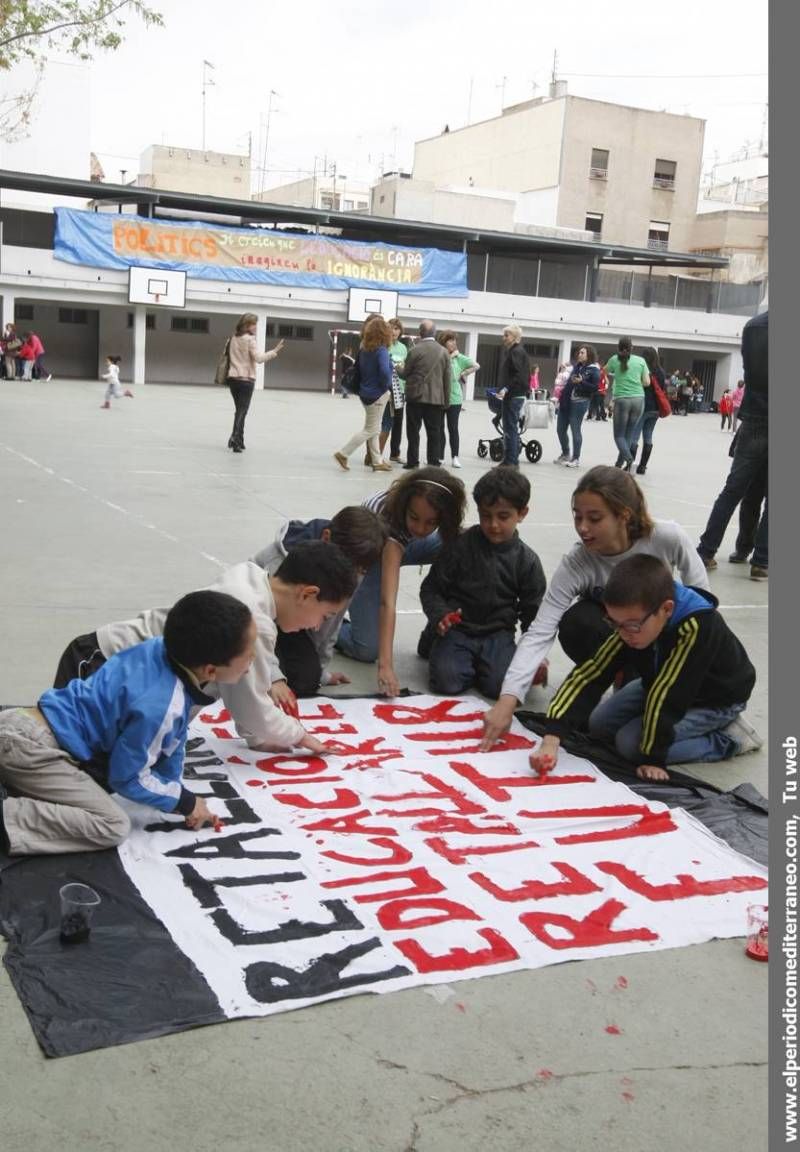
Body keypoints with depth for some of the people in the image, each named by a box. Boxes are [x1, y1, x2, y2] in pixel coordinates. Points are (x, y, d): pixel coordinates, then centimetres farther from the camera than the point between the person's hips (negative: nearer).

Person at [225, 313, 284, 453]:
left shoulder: (234, 338, 10)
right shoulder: (250, 339, -10)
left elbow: (229, 357, 14)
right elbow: (258, 358, -19)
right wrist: (274, 352, -16)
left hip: (233, 378, 6)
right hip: (246, 379, -6)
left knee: (239, 410, 15)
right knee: (242, 410, -4)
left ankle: (238, 440, 13)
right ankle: (235, 438, -17)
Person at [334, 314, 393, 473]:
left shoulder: (364, 349, 4)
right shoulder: (381, 350, -19)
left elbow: (357, 368, 11)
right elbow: (384, 372, -32)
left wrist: (362, 386, 14)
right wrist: (387, 386, -13)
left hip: (365, 393, 8)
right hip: (378, 394, -8)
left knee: (373, 429, 15)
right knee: (370, 430, 3)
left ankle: (377, 462, 22)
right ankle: (343, 454, 1)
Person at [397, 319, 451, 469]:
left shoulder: (415, 350, -8)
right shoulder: (443, 352, 3)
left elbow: (405, 374, 0)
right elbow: (447, 379, 6)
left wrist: (399, 368, 23)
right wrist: (446, 400, 12)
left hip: (416, 397, -3)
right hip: (436, 398, 3)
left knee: (413, 431, 5)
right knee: (434, 432, 6)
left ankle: (412, 461, 6)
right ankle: (434, 462, 5)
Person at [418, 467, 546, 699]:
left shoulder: (527, 560, 0)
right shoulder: (461, 546, -5)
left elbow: (533, 611, 7)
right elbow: (431, 588, 0)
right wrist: (439, 615, -20)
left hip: (498, 634, 1)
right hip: (456, 629, -1)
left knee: (502, 685, -23)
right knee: (447, 682, -22)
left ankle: (478, 664, 12)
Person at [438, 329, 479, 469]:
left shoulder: (458, 357, 3)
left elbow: (476, 366, 4)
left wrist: (463, 375, 0)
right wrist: (449, 357, -13)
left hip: (454, 397, 1)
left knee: (453, 428, 2)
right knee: (439, 428, 6)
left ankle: (455, 457, 6)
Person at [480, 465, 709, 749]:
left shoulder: (668, 538, -31)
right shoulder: (575, 566, -32)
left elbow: (700, 596, -12)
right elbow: (540, 632, -37)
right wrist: (508, 700, -49)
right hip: (609, 629, 0)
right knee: (575, 624, -33)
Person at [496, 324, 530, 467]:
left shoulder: (517, 352, -11)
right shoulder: (510, 351, 17)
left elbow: (519, 375, -20)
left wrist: (506, 389, -24)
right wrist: (502, 390, 13)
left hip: (514, 396, -10)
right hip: (511, 395, 10)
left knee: (510, 428, -7)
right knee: (509, 428, 12)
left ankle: (511, 461, -5)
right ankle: (508, 460, 17)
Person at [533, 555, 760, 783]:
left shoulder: (696, 628, -42)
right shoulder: (631, 621, -23)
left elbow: (666, 697, -36)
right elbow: (589, 675, -26)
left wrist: (652, 758, -28)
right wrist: (552, 737, -35)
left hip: (716, 699, -6)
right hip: (664, 685, 6)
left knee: (630, 743, -18)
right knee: (599, 725, 0)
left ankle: (727, 739, -5)